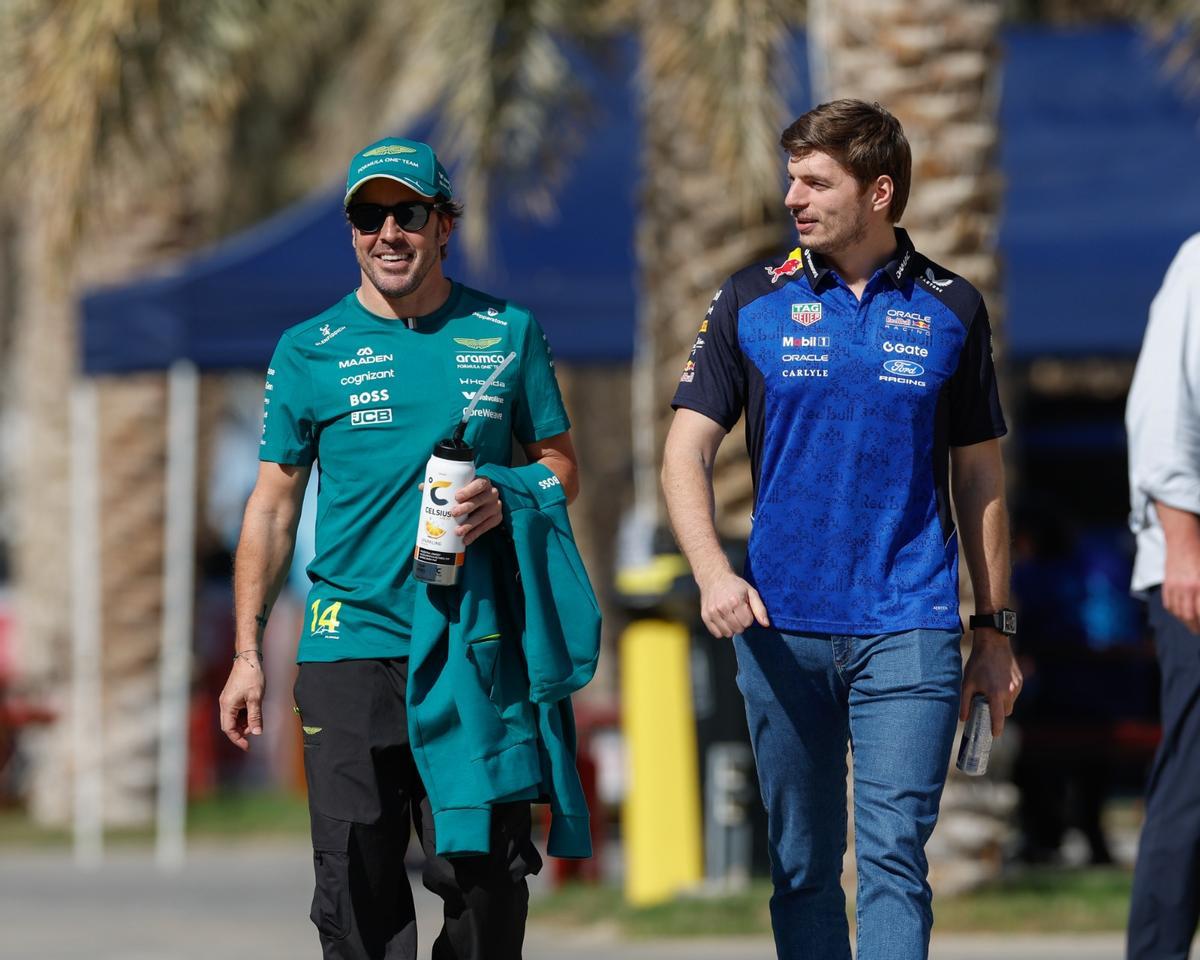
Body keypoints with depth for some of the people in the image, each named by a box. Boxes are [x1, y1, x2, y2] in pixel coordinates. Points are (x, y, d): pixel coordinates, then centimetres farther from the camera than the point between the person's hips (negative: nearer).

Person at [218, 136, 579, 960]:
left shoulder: (508, 334, 9)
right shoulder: (310, 351, 7)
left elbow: (561, 464, 14)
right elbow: (273, 506, 8)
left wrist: (505, 500, -10)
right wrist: (249, 652, 2)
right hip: (349, 645, 0)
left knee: (488, 876, -3)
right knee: (358, 892, -2)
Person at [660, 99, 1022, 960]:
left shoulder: (951, 309, 7)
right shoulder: (752, 303, 6)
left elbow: (980, 475, 13)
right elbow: (687, 451, 3)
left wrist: (996, 631, 12)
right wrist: (712, 572, -14)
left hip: (909, 626, -1)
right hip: (782, 627, 1)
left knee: (894, 852, -12)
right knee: (803, 864, 7)